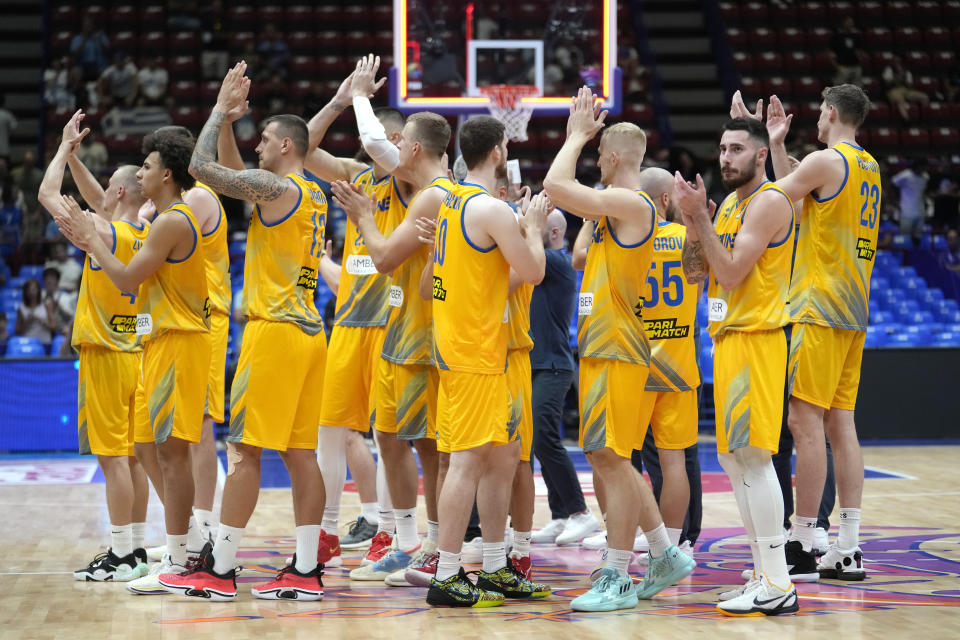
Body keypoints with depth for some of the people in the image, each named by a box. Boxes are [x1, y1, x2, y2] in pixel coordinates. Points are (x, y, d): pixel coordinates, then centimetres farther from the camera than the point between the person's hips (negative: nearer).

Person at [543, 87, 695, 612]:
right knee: (610, 459, 14)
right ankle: (666, 555, 22)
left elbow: (555, 186, -19)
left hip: (617, 351, -10)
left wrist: (577, 135, -7)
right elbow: (561, 190, 28)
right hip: (601, 348, 10)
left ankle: (618, 580, -5)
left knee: (609, 457, -8)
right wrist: (578, 135, 22)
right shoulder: (615, 206, 15)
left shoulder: (631, 203, -15)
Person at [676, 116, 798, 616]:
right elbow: (694, 271, 13)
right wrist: (694, 220, -1)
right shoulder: (729, 203, 16)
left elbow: (731, 273, -19)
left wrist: (700, 218, -17)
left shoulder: (769, 201, -12)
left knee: (753, 457, -12)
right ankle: (764, 575, 15)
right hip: (728, 337, 10)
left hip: (756, 337, -10)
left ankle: (776, 586, -11)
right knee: (733, 459, 10)